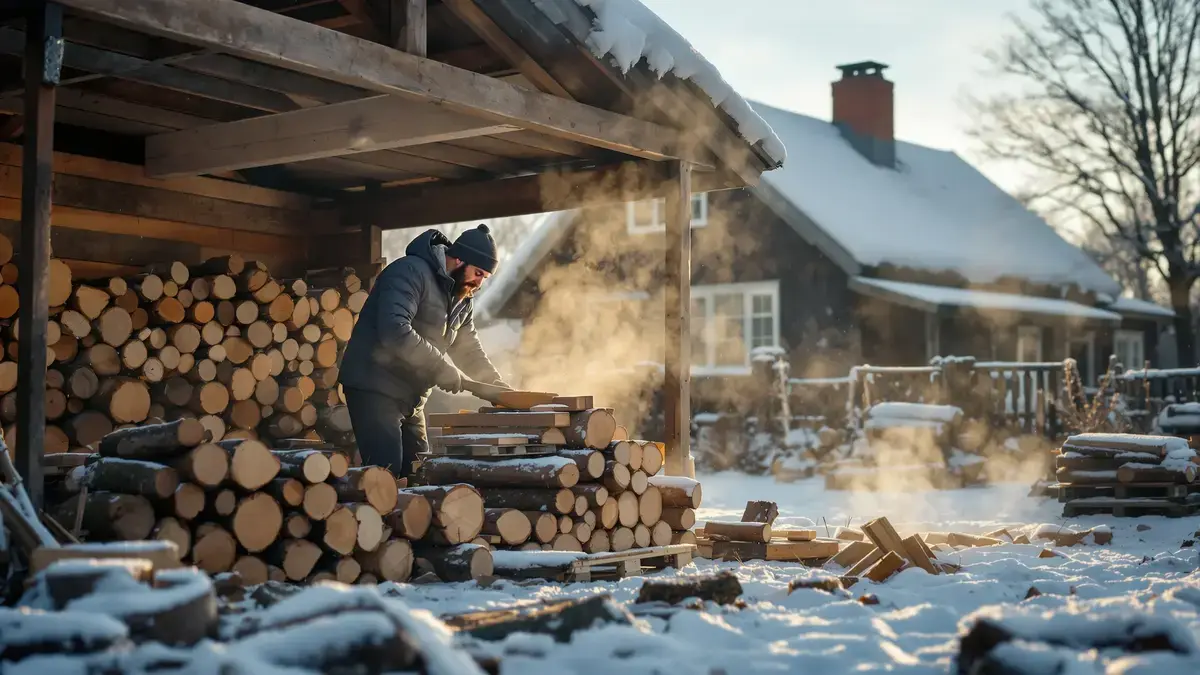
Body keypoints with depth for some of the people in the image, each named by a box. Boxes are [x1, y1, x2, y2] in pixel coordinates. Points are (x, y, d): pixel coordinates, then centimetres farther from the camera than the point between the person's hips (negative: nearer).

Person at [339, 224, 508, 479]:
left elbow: (468, 349, 16)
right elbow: (394, 330, -29)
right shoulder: (410, 272, -16)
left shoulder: (462, 301, 14)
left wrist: (497, 386, 2)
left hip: (411, 398, 9)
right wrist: (440, 367, -26)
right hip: (375, 389, -9)